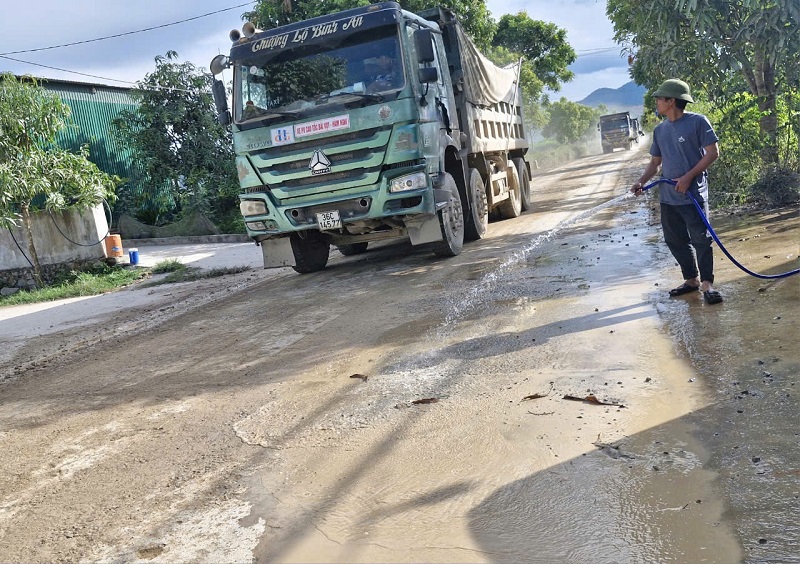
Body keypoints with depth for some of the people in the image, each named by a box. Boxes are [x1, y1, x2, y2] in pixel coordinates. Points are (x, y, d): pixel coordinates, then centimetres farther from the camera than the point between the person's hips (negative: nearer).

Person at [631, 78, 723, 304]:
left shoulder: (698, 122, -8)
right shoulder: (659, 130, 12)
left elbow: (712, 152, -9)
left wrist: (689, 177, -16)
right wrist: (642, 182, 2)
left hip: (693, 195, -7)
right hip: (667, 197, 7)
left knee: (701, 239, -5)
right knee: (675, 241, 11)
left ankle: (707, 284, 4)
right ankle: (691, 279, 25)